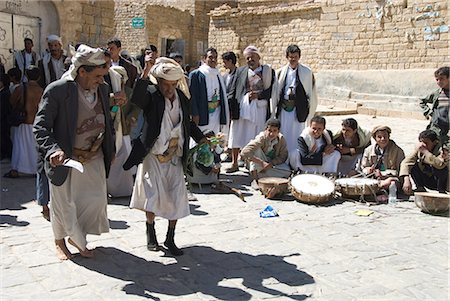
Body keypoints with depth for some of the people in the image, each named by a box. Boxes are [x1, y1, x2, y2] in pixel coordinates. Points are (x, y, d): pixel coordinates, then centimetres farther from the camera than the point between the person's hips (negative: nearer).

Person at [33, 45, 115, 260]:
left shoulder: (102, 89, -2)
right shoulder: (57, 91, -19)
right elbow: (40, 127, -17)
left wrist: (110, 147, 11)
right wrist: (53, 150, -32)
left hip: (94, 157, 5)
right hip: (65, 158, -5)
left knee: (97, 198, 8)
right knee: (63, 202, 11)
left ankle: (76, 237, 33)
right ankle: (59, 241, 37)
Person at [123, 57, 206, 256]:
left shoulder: (182, 98, 5)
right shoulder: (151, 95, -10)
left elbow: (188, 123, 18)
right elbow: (136, 100, -34)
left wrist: (201, 138, 6)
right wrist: (144, 75, -43)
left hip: (174, 157, 4)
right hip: (153, 156, -4)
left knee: (177, 198, 2)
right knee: (153, 195, -4)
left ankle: (170, 239, 17)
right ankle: (151, 234, 21)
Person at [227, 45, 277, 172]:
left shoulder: (268, 71, 5)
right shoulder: (241, 71, 10)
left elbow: (272, 92, 3)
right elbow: (233, 92, 8)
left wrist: (258, 95, -12)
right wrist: (232, 109, -2)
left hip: (259, 108, -2)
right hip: (241, 108, 2)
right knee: (237, 137, 1)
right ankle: (234, 163, 11)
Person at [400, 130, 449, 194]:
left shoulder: (443, 151, -22)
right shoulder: (418, 149, -10)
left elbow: (440, 164, -45)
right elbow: (405, 162, -19)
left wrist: (425, 151, -42)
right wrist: (406, 180, -34)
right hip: (428, 181, 5)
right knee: (413, 165, -16)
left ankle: (441, 190, -16)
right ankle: (420, 188, -5)